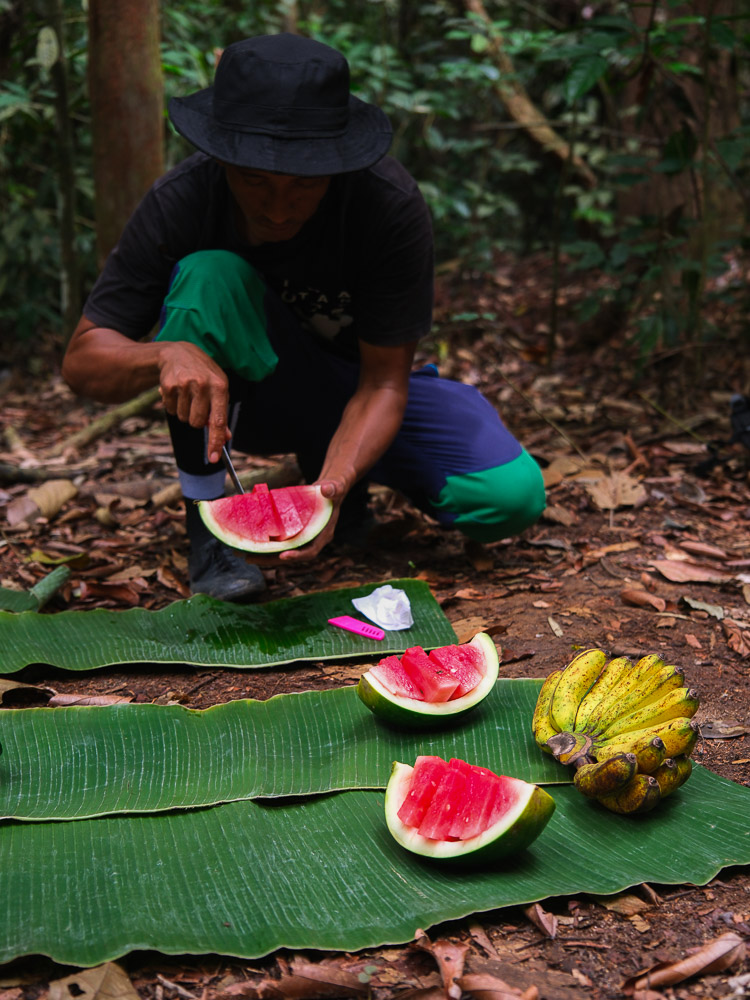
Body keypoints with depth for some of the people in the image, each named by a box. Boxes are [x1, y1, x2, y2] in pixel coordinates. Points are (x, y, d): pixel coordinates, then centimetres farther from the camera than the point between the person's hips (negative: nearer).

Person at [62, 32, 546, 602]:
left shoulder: (390, 204, -27)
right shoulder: (182, 200, -24)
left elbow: (383, 384, -24)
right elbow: (82, 361, -23)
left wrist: (333, 483, -43)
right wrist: (167, 354, -46)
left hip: (357, 393, 1)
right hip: (245, 390, 0)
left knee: (512, 496, -23)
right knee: (208, 274, -33)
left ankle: (330, 463, 6)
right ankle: (209, 524, -21)